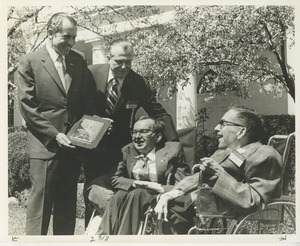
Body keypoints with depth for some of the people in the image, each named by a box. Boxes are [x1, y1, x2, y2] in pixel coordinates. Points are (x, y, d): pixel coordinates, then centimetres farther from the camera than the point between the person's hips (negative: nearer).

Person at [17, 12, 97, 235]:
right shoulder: (30, 62, -4)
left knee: (67, 204, 10)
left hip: (73, 143, 5)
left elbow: (88, 99, 15)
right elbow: (27, 106, -8)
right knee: (41, 202, -3)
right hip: (46, 144, -5)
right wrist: (54, 135, -14)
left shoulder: (79, 62, 10)